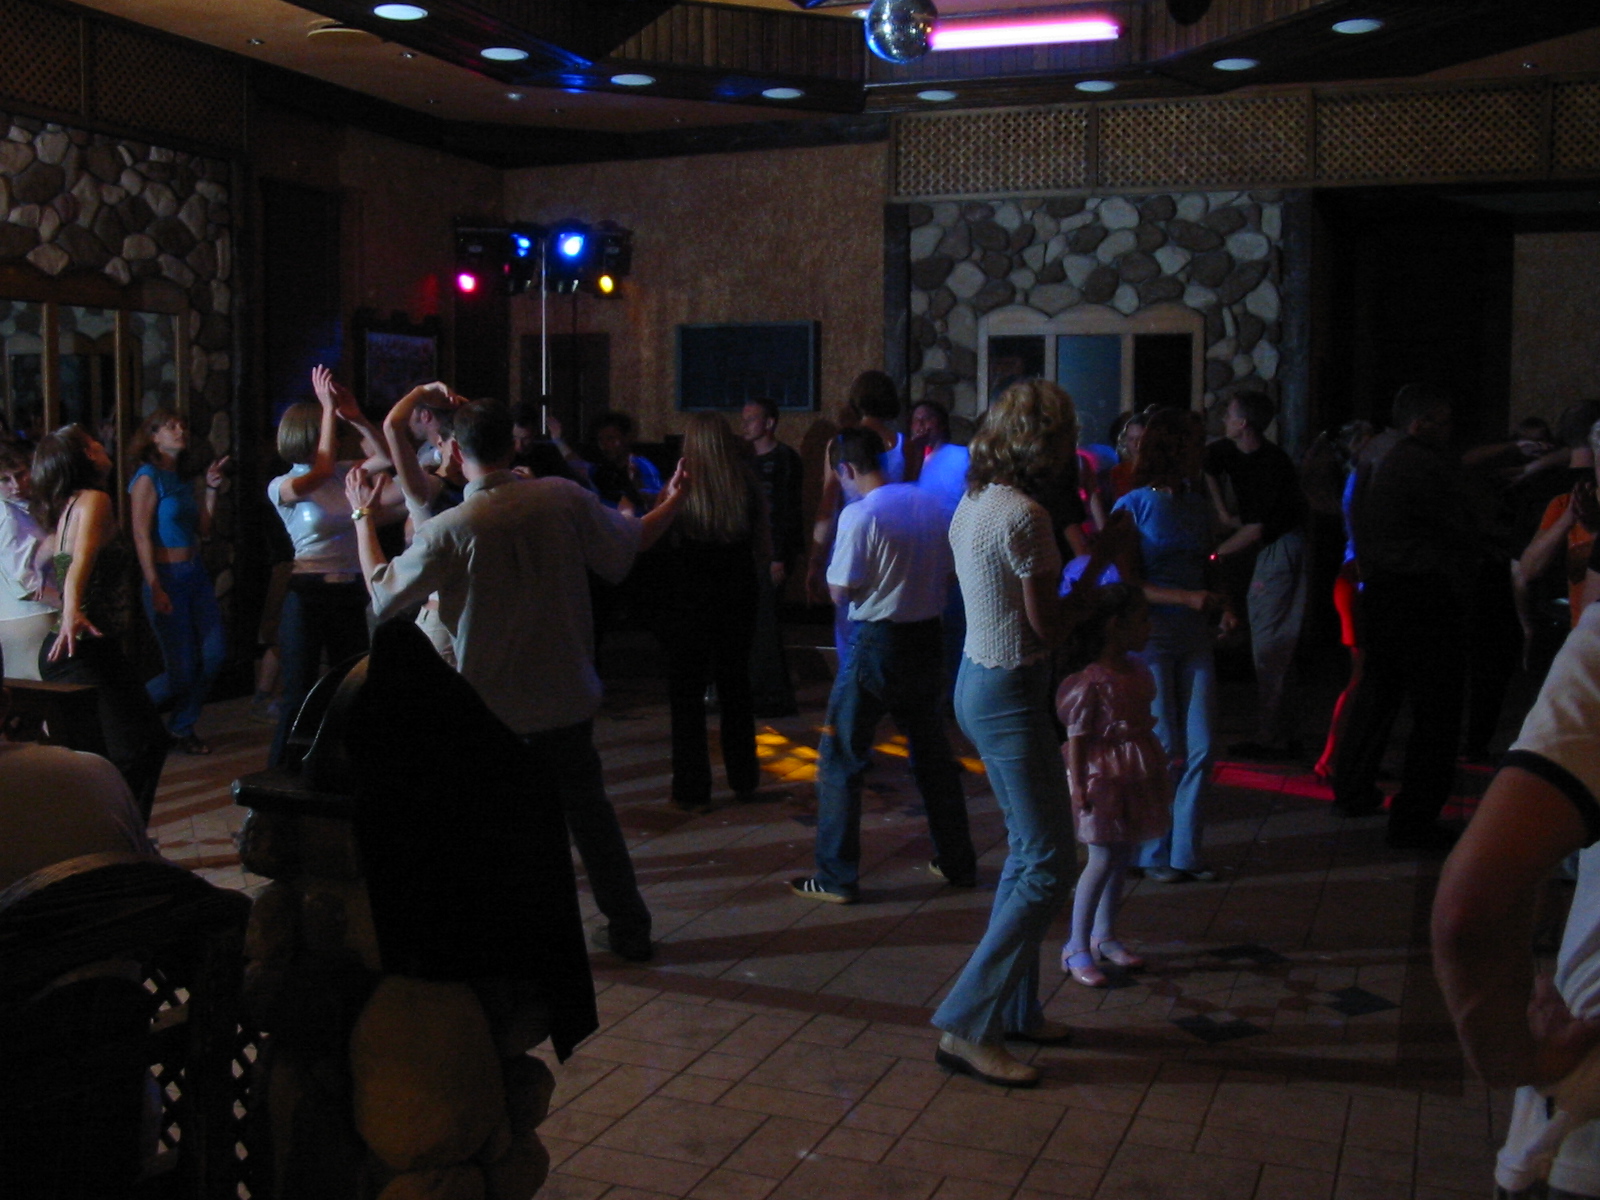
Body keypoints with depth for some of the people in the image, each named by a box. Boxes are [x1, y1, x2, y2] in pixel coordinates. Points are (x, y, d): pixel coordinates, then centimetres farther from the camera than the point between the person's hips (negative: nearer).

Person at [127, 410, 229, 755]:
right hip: (167, 575, -7)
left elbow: (204, 530, 12)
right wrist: (155, 589, -18)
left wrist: (212, 488, 5)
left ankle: (182, 727, 19)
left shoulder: (183, 479, 15)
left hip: (196, 574, 7)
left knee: (215, 654, 2)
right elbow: (141, 536, -12)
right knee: (183, 668, -6)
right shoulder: (148, 477, -7)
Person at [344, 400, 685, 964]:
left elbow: (382, 590, -4)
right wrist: (673, 502, 26)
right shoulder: (565, 499, -10)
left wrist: (362, 516, 10)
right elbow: (628, 543, 6)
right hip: (568, 695, 3)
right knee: (589, 810, 16)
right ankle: (629, 928, 24)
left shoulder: (449, 529, -17)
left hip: (491, 703, -3)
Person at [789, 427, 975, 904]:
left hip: (878, 644, -6)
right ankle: (957, 862, 27)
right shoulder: (931, 504, 3)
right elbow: (950, 574, 9)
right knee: (933, 753, 19)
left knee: (841, 759, 4)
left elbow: (840, 591, -12)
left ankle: (837, 878, 5)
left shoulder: (859, 514, -15)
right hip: (928, 637, 6)